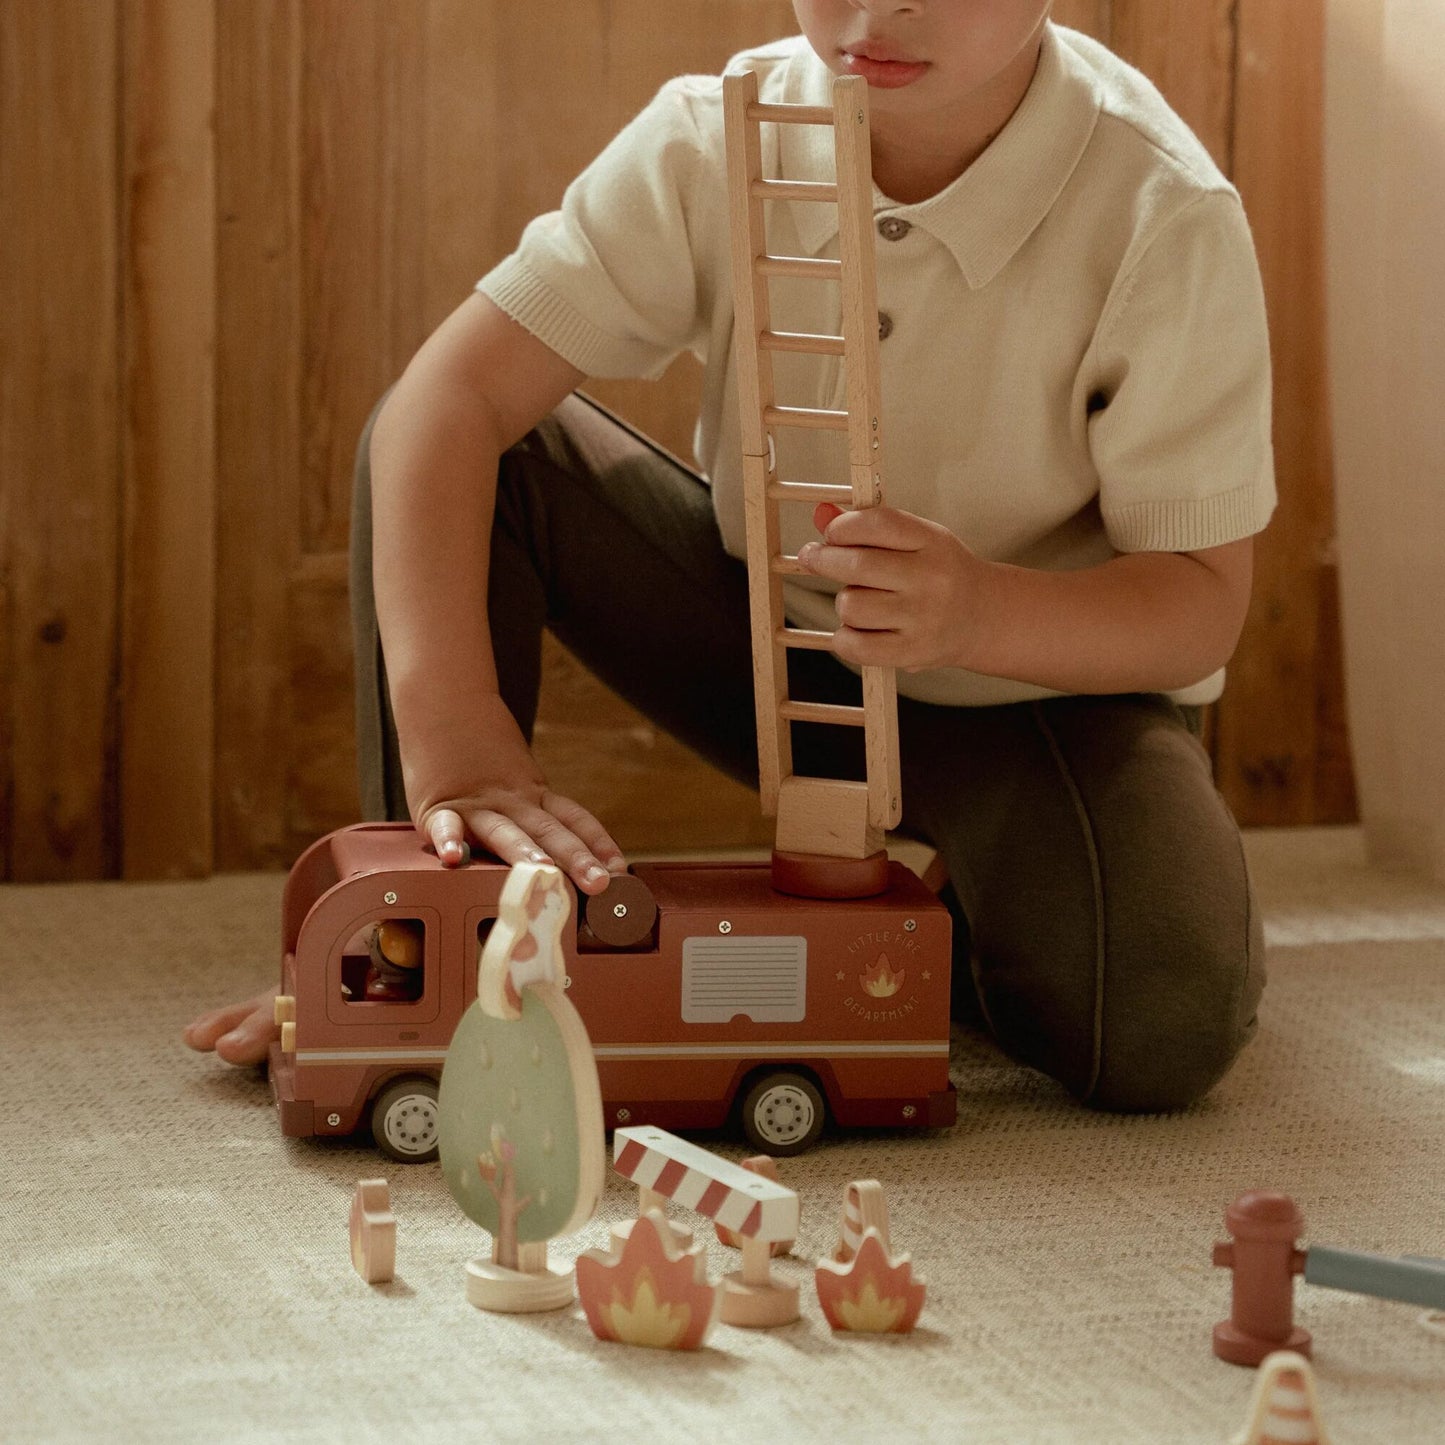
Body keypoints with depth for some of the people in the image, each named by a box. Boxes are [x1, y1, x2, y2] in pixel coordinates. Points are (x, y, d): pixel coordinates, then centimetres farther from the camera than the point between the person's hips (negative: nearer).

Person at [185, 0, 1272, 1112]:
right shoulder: (715, 140, -18)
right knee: (476, 446, -18)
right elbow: (451, 392, -24)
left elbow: (1203, 602, -22)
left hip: (1045, 680, -3)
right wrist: (452, 734, -38)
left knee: (1161, 1023, -33)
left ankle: (936, 929, 3)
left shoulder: (1165, 221, -26)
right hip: (774, 646, 3)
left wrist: (979, 613, -44)